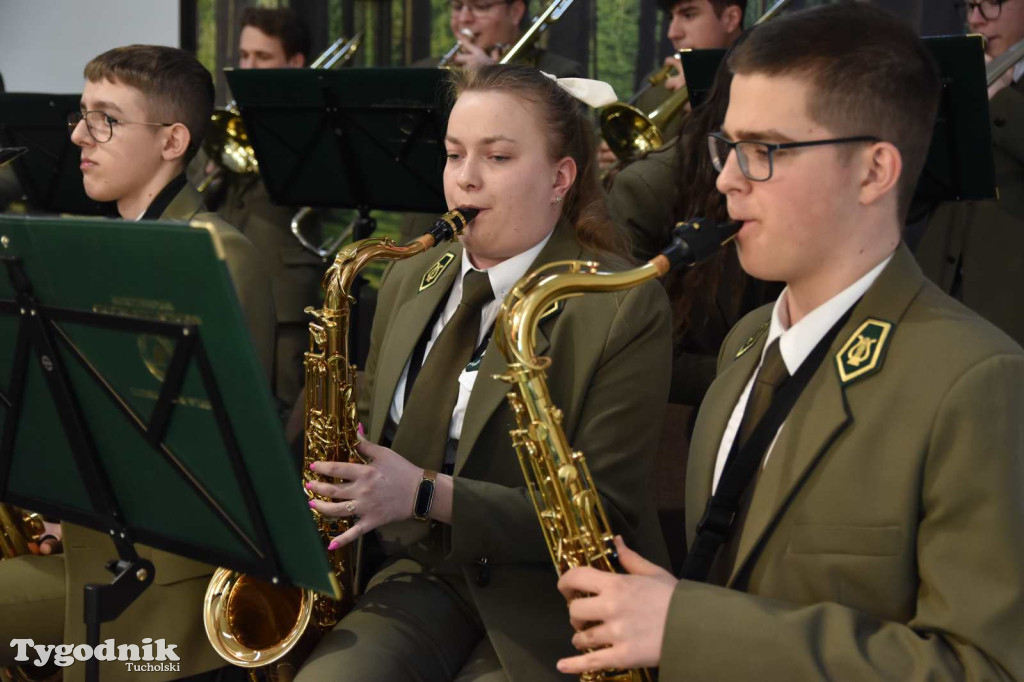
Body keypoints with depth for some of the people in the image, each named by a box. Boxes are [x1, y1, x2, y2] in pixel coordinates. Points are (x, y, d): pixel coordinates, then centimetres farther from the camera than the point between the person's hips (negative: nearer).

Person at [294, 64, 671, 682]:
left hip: (549, 603, -4)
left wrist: (429, 494, -22)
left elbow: (602, 512, -13)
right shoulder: (410, 282, 9)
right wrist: (338, 486, -3)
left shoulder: (625, 307, -10)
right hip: (423, 575, 4)